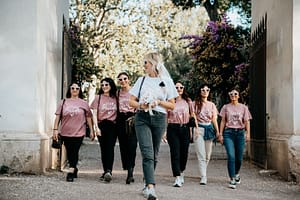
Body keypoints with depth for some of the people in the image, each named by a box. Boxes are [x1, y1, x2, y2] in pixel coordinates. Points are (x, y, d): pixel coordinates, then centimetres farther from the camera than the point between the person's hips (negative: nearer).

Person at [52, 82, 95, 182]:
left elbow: (88, 117, 8)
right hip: (65, 132, 2)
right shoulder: (64, 102, 8)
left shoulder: (83, 103, 6)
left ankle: (71, 172, -10)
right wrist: (55, 129, -2)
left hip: (78, 132, -2)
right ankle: (74, 169, 30)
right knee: (69, 152, 10)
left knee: (74, 152, -10)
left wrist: (91, 131, 5)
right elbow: (58, 116, 5)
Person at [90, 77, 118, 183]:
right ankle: (106, 172, 10)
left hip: (112, 126, -1)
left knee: (110, 148, -14)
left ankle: (109, 171, -24)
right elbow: (94, 114, 4)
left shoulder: (116, 98, 9)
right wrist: (96, 127, -6)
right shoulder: (98, 97, 8)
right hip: (101, 125, 1)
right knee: (103, 149, 3)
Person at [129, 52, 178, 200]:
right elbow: (131, 101, 12)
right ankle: (150, 187, -24)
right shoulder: (141, 80, 13)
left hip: (159, 119, 0)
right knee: (147, 153, -14)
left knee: (154, 155, 6)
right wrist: (141, 105, -8)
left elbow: (172, 105, 7)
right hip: (142, 118, 0)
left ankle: (147, 185, 20)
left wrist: (159, 102, -10)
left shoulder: (167, 81, 7)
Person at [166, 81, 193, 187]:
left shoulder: (188, 101, 10)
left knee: (184, 153, 7)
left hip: (185, 128, 2)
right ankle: (177, 178, -8)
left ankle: (181, 172, 34)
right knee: (175, 153, -8)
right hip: (173, 128, -2)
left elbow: (193, 115, 16)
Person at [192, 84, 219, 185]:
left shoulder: (211, 105, 13)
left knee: (207, 155, 7)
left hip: (209, 129, 4)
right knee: (201, 155, -10)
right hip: (199, 129, -4)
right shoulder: (195, 103, 4)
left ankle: (203, 173, 24)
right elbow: (194, 117, -2)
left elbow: (214, 119, 11)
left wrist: (217, 131, 1)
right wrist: (196, 129, -13)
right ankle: (203, 177, -14)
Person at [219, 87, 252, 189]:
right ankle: (232, 180, -11)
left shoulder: (243, 107, 10)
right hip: (228, 132, -1)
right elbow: (223, 121, 10)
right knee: (231, 156, -13)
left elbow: (246, 121, 6)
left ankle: (236, 174, 33)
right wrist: (220, 134, 3)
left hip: (240, 132, 1)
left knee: (239, 158, 3)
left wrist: (248, 133, -6)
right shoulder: (226, 107, 10)